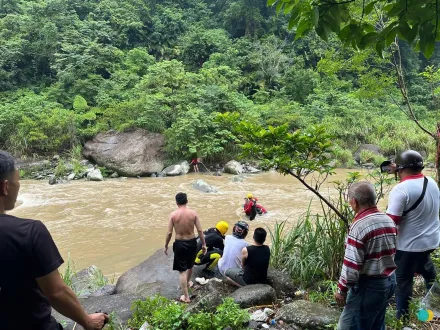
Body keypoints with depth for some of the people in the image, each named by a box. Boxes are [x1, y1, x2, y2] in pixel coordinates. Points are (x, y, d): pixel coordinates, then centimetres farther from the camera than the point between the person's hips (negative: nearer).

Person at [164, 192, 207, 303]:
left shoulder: (173, 214, -11)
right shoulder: (193, 213, -8)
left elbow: (169, 233, -9)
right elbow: (200, 230, -7)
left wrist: (166, 246, 5)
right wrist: (204, 244, 5)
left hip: (179, 244, -2)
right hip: (192, 242, 2)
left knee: (182, 270, 7)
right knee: (190, 265, 28)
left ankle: (186, 297, 9)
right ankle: (187, 283, 52)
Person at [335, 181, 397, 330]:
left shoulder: (359, 226, -23)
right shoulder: (388, 220, 3)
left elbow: (352, 264, -22)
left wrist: (342, 289, -11)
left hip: (369, 285, -9)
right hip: (389, 280, 9)